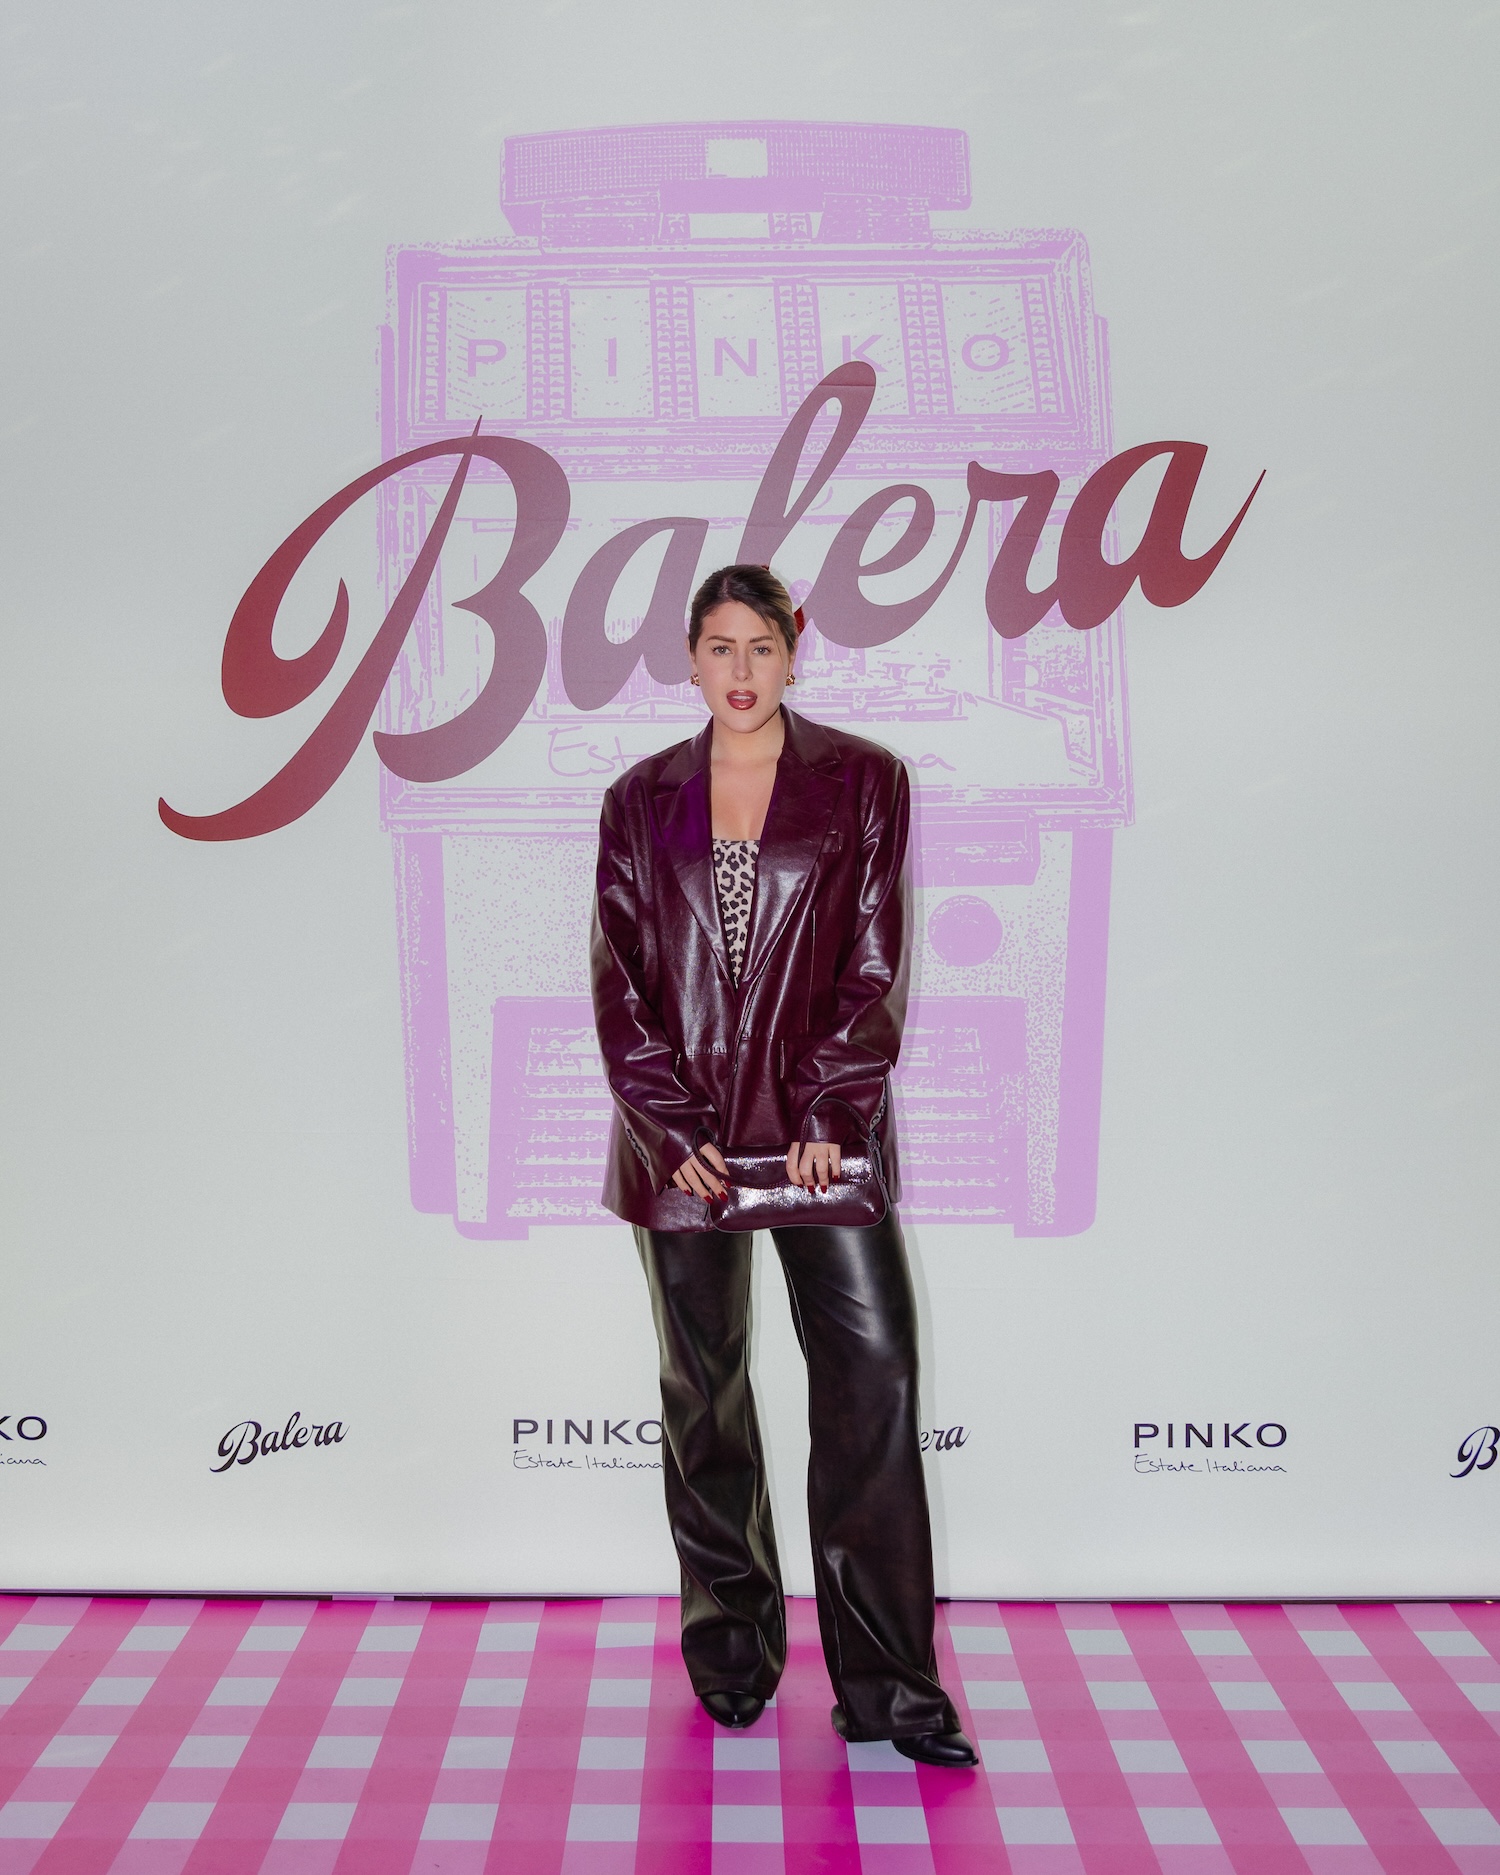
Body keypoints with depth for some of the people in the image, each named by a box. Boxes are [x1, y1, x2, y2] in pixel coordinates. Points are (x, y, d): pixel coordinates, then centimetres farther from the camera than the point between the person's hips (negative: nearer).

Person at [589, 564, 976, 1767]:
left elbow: (876, 967, -2)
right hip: (685, 1140, 2)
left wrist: (828, 1118, -11)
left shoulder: (865, 784, 3)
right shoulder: (641, 802, 8)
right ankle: (731, 1657, 27)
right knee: (704, 1393, 10)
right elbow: (620, 983, 3)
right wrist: (676, 1134, -7)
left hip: (825, 1132, -1)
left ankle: (886, 1685, 4)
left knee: (873, 1375, -7)